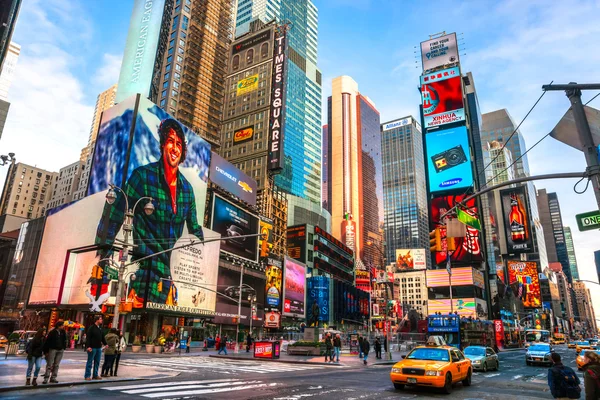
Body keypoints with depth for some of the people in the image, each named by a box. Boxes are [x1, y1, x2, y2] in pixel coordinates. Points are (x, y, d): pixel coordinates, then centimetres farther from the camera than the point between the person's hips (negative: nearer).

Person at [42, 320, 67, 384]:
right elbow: (47, 342, -7)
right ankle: (46, 378, 4)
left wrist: (64, 348, 8)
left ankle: (53, 378, 14)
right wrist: (46, 351, -7)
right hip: (53, 349, -5)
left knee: (56, 365, 8)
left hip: (60, 350, 5)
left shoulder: (63, 332, 5)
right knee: (49, 364, -2)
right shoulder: (52, 332, -10)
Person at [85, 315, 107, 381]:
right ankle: (87, 376, 9)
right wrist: (88, 346, -22)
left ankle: (95, 375, 18)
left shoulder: (100, 329, 12)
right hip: (92, 348, -7)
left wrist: (105, 344, 13)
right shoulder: (91, 328, -10)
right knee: (90, 362, 1)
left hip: (99, 348, 7)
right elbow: (88, 338, -15)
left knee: (97, 362, 10)